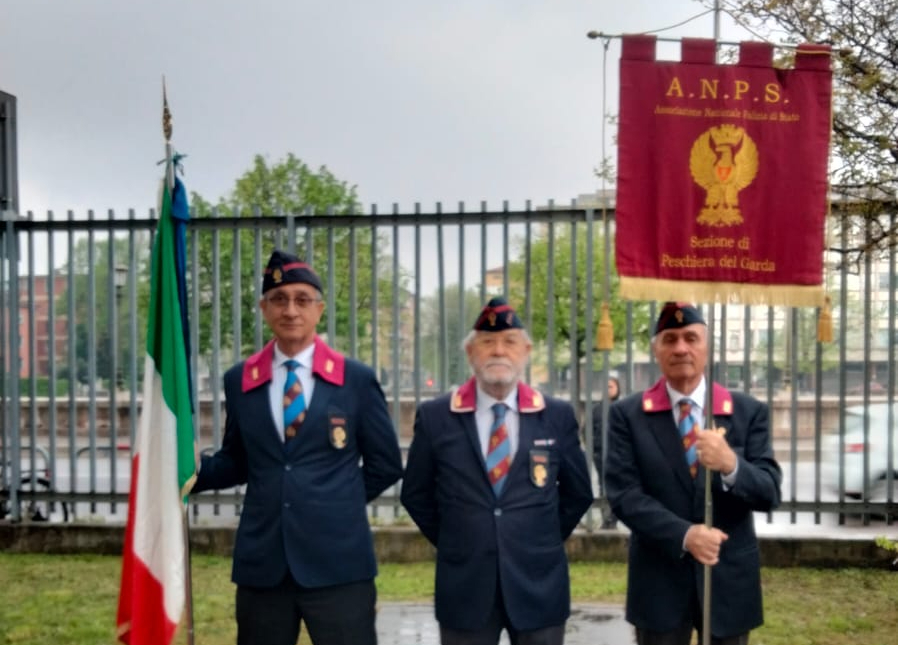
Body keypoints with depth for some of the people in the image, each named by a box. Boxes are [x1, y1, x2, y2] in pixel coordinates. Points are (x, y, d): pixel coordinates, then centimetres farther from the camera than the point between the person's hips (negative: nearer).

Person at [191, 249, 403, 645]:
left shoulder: (356, 379, 1)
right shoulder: (239, 380, 7)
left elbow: (385, 464, 6)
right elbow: (237, 461, 14)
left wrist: (338, 504, 1)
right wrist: (193, 467, -4)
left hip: (338, 560, -2)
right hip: (261, 562, 2)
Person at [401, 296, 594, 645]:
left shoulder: (558, 415, 1)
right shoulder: (435, 416, -2)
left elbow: (578, 493, 11)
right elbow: (416, 494, 8)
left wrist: (545, 543, 7)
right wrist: (453, 543, 6)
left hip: (539, 581, 1)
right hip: (464, 584, -1)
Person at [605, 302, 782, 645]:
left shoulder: (748, 411, 1)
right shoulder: (627, 414, -2)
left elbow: (770, 493, -5)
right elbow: (623, 494, -9)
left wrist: (731, 464, -26)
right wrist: (683, 535, -22)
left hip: (729, 578, 1)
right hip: (658, 580, -1)